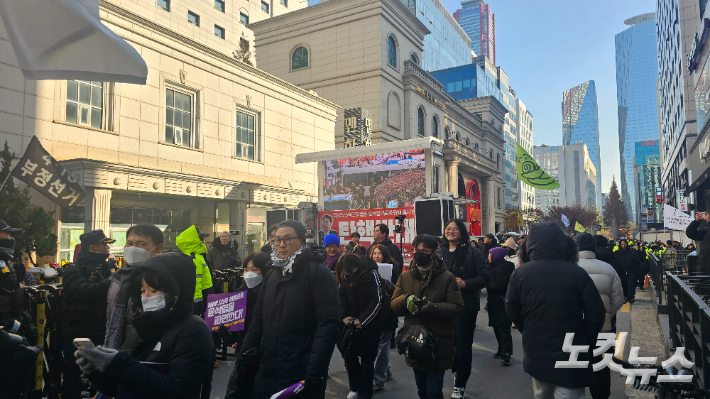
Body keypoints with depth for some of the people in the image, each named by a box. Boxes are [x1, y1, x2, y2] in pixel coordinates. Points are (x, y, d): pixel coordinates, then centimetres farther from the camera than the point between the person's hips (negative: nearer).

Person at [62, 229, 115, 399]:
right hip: (78, 337, -6)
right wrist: (114, 282, -35)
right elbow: (84, 290, -29)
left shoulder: (105, 269, 15)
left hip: (101, 335, 6)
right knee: (73, 383, 2)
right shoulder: (75, 270, -7)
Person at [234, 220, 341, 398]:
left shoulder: (319, 274, -10)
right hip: (266, 372, 6)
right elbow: (258, 320, 16)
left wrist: (314, 373, -21)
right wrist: (245, 359, 7)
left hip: (300, 375, -6)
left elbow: (328, 324, -17)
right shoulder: (272, 274, 13)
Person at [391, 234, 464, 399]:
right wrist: (406, 299, -19)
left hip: (439, 343, -4)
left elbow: (457, 308, -12)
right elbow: (393, 303, 3)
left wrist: (431, 307, -25)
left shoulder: (447, 277, -7)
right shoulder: (405, 276, 5)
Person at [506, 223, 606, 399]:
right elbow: (596, 314, -10)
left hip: (536, 351, 3)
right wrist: (586, 343, 6)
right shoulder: (577, 272, -13)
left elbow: (512, 312, -2)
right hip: (571, 353, -3)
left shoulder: (520, 273, -8)